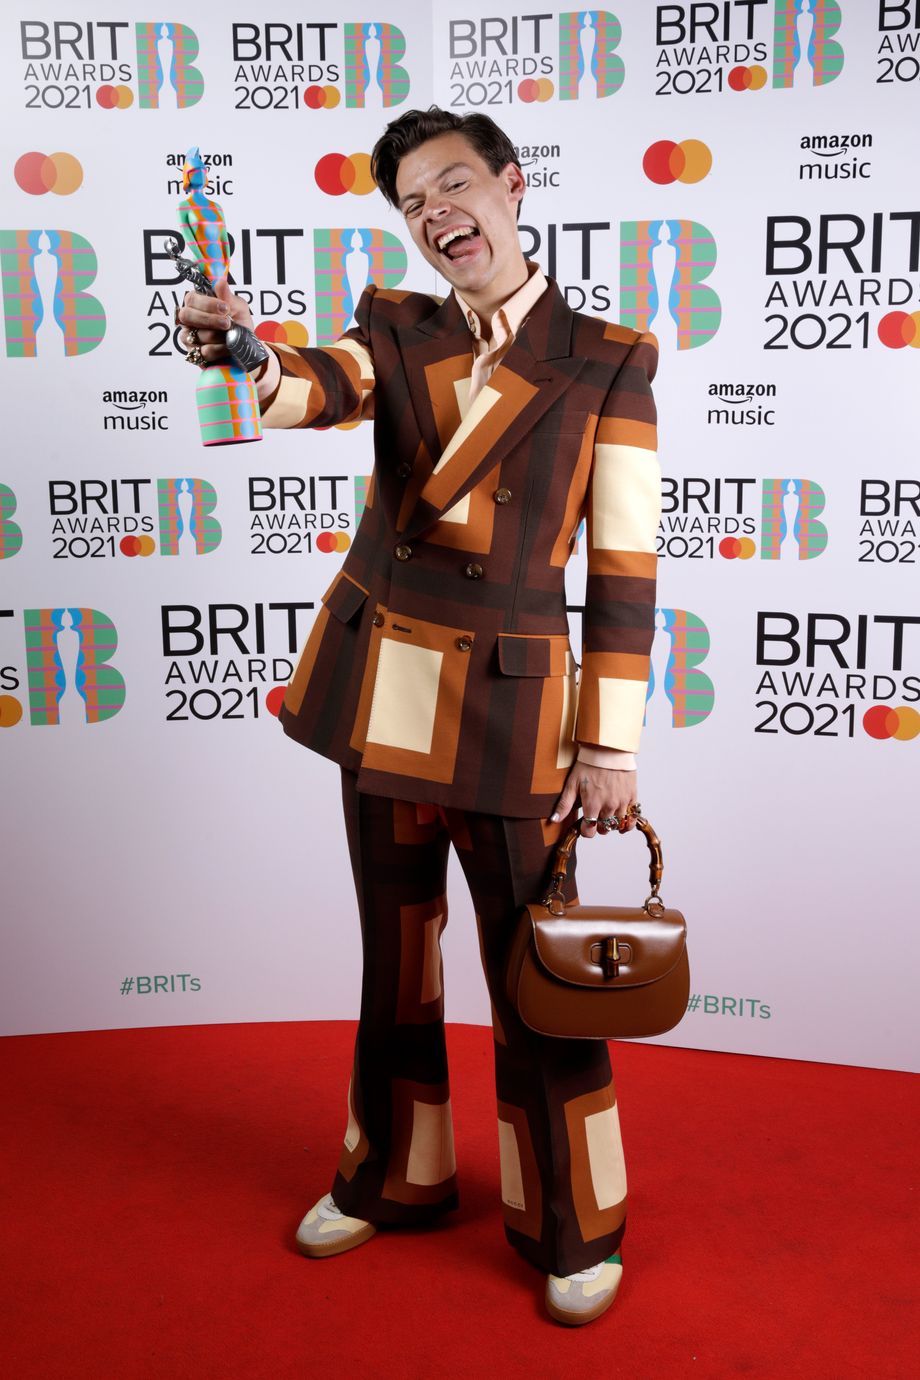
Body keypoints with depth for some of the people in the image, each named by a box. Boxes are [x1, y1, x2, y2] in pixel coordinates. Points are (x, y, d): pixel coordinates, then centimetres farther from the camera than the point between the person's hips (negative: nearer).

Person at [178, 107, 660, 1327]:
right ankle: (395, 1175, 37)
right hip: (380, 680, 4)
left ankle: (574, 1227, 26)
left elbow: (625, 566, -5)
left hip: (509, 698, -3)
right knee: (396, 947, 16)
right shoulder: (397, 327, 6)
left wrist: (610, 743, -8)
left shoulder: (607, 359, -3)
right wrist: (243, 357, -39)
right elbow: (320, 387, -16)